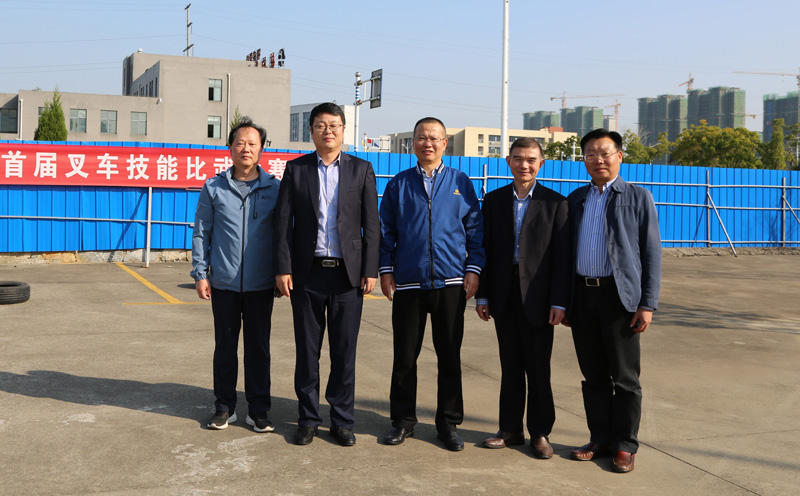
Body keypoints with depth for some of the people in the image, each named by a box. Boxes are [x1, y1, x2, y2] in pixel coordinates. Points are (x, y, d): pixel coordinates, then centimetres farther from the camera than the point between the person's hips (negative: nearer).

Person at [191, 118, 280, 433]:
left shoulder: (273, 188, 3)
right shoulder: (213, 188, 4)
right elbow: (201, 232, 7)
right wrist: (200, 274, 1)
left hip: (260, 285, 0)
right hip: (224, 284, 1)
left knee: (258, 347, 6)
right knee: (225, 346, 9)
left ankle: (258, 410, 17)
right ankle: (224, 407, 22)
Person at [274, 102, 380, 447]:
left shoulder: (361, 170, 6)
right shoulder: (296, 169, 6)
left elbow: (371, 224, 3)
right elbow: (283, 222, 3)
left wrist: (370, 270, -3)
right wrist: (283, 269, -4)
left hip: (347, 273, 0)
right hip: (307, 273, 0)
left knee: (345, 351, 5)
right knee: (307, 350, 7)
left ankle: (342, 421, 18)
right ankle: (308, 419, 20)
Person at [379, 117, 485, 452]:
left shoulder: (460, 183, 8)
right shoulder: (398, 184, 8)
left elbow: (475, 230, 8)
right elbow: (385, 231, 9)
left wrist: (473, 269, -1)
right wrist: (385, 269, 0)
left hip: (450, 284, 0)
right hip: (408, 284, 0)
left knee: (450, 357, 6)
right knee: (404, 356, 7)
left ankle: (448, 423, 19)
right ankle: (403, 421, 21)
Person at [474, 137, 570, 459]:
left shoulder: (555, 203, 0)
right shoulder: (494, 200, 8)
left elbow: (562, 256, -4)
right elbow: (486, 250, 7)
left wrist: (559, 302, -10)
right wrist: (482, 295, 3)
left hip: (537, 297, -3)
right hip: (503, 297, 3)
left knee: (538, 369, 5)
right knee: (510, 367, 11)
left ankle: (540, 432, 17)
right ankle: (510, 429, 21)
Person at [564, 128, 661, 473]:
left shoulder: (638, 197, 3)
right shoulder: (575, 199, 14)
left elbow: (652, 253, -1)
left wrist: (647, 304, -9)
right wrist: (564, 301, 10)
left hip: (620, 296, -4)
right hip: (582, 295, 4)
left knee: (624, 377, 2)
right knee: (594, 375, 10)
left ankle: (625, 445, 14)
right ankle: (600, 439, 21)